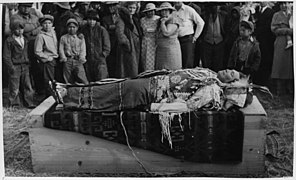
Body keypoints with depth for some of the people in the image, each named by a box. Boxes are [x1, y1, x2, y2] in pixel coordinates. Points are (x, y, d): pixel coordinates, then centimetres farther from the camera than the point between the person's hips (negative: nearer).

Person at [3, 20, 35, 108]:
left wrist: (27, 62, 13)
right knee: (14, 89, -2)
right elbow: (6, 56, -7)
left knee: (28, 87, 4)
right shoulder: (9, 40, -5)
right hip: (15, 67, -5)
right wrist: (11, 68, -13)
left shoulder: (24, 40, 15)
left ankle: (29, 104, 10)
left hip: (24, 67, 6)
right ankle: (13, 105, 8)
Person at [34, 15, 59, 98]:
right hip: (47, 62, -7)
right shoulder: (40, 36, -13)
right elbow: (37, 52, -14)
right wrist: (48, 58, -12)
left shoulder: (53, 32, 9)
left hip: (55, 60, 7)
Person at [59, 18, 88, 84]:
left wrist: (82, 58, -8)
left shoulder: (80, 38, 15)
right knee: (68, 80, -2)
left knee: (81, 76, -14)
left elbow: (83, 50, 9)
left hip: (78, 61, -1)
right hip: (68, 61, 1)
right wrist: (63, 57, -6)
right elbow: (61, 49, 9)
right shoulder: (63, 38, 15)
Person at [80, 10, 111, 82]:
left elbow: (107, 47, 3)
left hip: (99, 60, -3)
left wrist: (102, 56, -6)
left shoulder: (102, 30, 1)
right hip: (87, 61, 3)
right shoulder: (83, 30, 8)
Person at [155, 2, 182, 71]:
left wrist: (162, 22, -11)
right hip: (160, 49, 7)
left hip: (171, 49, -7)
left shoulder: (174, 21, -9)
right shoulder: (161, 20, 15)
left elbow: (166, 33, -20)